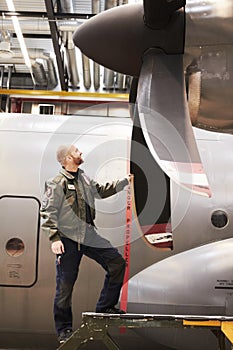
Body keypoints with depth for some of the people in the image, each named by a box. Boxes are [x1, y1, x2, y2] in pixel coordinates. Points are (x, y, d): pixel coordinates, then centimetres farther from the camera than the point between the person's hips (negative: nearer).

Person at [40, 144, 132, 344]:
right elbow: (47, 213, -12)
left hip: (89, 236, 7)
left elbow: (102, 191, 28)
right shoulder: (56, 184, -10)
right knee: (65, 285, 1)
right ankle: (64, 329, 17)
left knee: (117, 262, 0)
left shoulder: (84, 178, 12)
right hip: (68, 239, -7)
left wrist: (126, 181, 29)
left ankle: (105, 306, 13)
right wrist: (54, 238, -20)